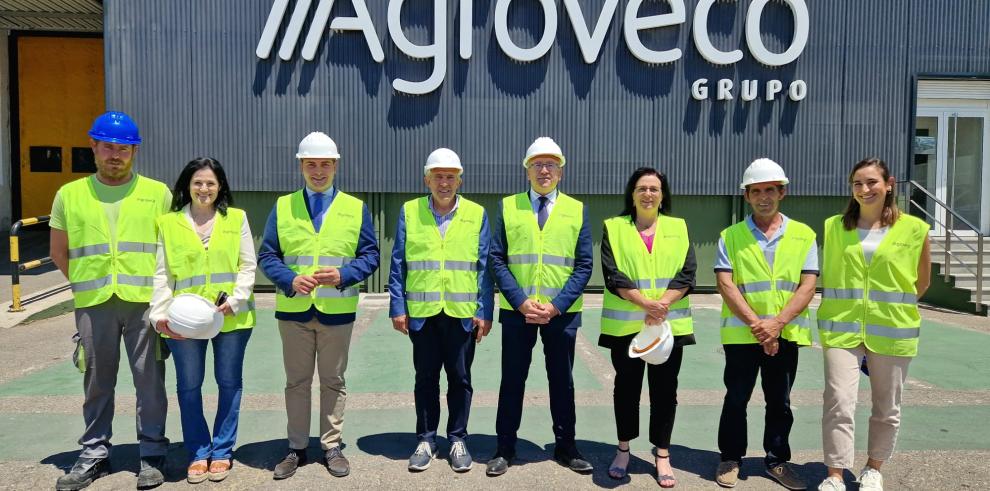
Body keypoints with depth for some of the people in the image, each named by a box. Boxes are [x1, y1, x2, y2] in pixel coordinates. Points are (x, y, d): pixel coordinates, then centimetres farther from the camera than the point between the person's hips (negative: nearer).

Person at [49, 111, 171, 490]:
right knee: (97, 381, 10)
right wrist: (85, 284, 9)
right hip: (93, 303, 2)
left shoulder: (157, 193, 6)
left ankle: (152, 453, 14)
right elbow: (59, 252, 17)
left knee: (150, 379, 2)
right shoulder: (70, 195, 10)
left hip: (145, 300, -1)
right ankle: (94, 454, 24)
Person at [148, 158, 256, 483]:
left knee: (229, 382, 8)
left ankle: (222, 451, 23)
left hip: (231, 317, 0)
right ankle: (198, 453, 23)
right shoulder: (168, 222, 4)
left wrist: (235, 300, -13)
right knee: (188, 386, 8)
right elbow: (162, 273, 2)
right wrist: (160, 313, -10)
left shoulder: (237, 218, 4)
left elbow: (248, 266, 1)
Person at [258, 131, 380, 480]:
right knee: (296, 382, 10)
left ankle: (332, 447, 20)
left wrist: (343, 275, -16)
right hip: (294, 309, 1)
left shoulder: (356, 208, 4)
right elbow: (267, 255, 3)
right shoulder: (282, 207, 6)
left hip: (337, 310, -1)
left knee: (333, 381, 9)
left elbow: (370, 255, 2)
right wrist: (290, 280, -15)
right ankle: (296, 448, 21)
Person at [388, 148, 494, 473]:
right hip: (422, 312, 0)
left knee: (460, 379, 9)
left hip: (463, 312, 0)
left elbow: (485, 267, 2)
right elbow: (398, 265, 3)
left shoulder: (477, 214, 3)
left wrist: (485, 312, -2)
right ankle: (426, 441, 24)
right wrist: (397, 308, -2)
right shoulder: (409, 212, 3)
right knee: (426, 379, 11)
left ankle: (457, 440, 24)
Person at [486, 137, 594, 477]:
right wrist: (521, 301, -12)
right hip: (516, 310, 0)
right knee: (512, 380, 8)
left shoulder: (577, 210, 4)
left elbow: (584, 265, 0)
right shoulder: (508, 207, 3)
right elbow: (496, 259, -1)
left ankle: (566, 448, 26)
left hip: (562, 312, 1)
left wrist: (556, 305, -11)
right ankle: (504, 449, 20)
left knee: (562, 381, 11)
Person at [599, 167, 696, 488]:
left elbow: (687, 274, -1)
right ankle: (623, 450, 24)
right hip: (625, 324, -1)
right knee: (626, 386, 9)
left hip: (670, 324, 1)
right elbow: (612, 274, -7)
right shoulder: (614, 228, 4)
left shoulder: (679, 228, 9)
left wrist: (663, 302, -17)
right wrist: (645, 303, -19)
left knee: (664, 389, 6)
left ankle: (662, 455, 18)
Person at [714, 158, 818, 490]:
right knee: (736, 399, 6)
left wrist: (777, 322, -15)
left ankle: (777, 460, 27)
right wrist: (755, 324, -16)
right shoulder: (731, 236, 2)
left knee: (780, 403, 12)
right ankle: (730, 459, 21)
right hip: (741, 333, -1)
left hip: (786, 334, 1)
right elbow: (725, 284, -7)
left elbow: (807, 286, -3)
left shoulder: (804, 235, 4)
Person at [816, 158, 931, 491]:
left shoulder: (914, 229, -2)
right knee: (838, 403, -8)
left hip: (892, 331, 0)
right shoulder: (834, 226, 3)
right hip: (842, 328, 0)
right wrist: (843, 309, 8)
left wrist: (896, 309, 12)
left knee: (887, 408, 12)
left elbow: (922, 281, 10)